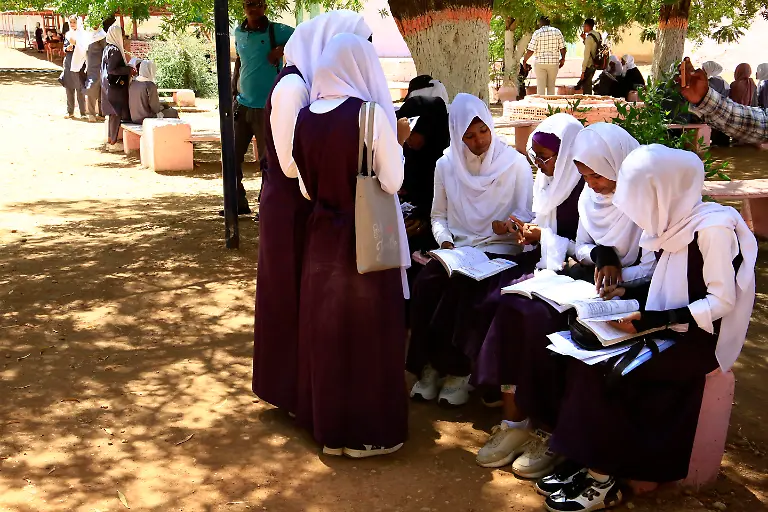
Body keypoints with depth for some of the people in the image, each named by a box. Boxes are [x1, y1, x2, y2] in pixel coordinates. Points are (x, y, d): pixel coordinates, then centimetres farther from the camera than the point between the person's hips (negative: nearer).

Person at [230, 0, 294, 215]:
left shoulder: (277, 31, -9)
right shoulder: (238, 32, 8)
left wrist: (283, 49, -21)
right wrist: (233, 89, 15)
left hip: (267, 107, -5)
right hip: (242, 105, 6)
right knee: (232, 156, 8)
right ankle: (238, 203, 21)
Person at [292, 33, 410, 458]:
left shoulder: (306, 116, 0)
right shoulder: (372, 114, -15)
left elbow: (306, 183, 7)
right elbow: (392, 182, -11)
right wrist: (397, 144, 4)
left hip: (322, 237, 5)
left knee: (324, 331, 15)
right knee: (369, 333, 8)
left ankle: (327, 424, 27)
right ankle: (369, 431, 18)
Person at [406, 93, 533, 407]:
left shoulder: (515, 163, 0)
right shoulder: (446, 165, 9)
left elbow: (527, 214, -1)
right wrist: (445, 240, -5)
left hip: (498, 249, -3)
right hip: (456, 249, 3)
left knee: (459, 288, -32)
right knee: (424, 284, -27)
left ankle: (457, 370, -14)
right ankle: (427, 366, -13)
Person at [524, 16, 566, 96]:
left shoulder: (537, 33, -5)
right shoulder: (557, 32, 2)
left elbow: (531, 50, -9)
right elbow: (562, 48, 2)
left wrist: (524, 60, 5)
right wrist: (562, 59, 17)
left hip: (540, 62, -2)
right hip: (554, 62, 2)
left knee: (540, 86, 2)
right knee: (551, 86, 11)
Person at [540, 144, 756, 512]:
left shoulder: (713, 228, -17)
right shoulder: (674, 224, 7)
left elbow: (722, 300, -19)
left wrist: (656, 319, -25)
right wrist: (632, 296, 0)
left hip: (697, 339, -8)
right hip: (667, 331, 8)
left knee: (597, 365, -22)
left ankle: (603, 481, -11)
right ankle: (588, 464, -10)